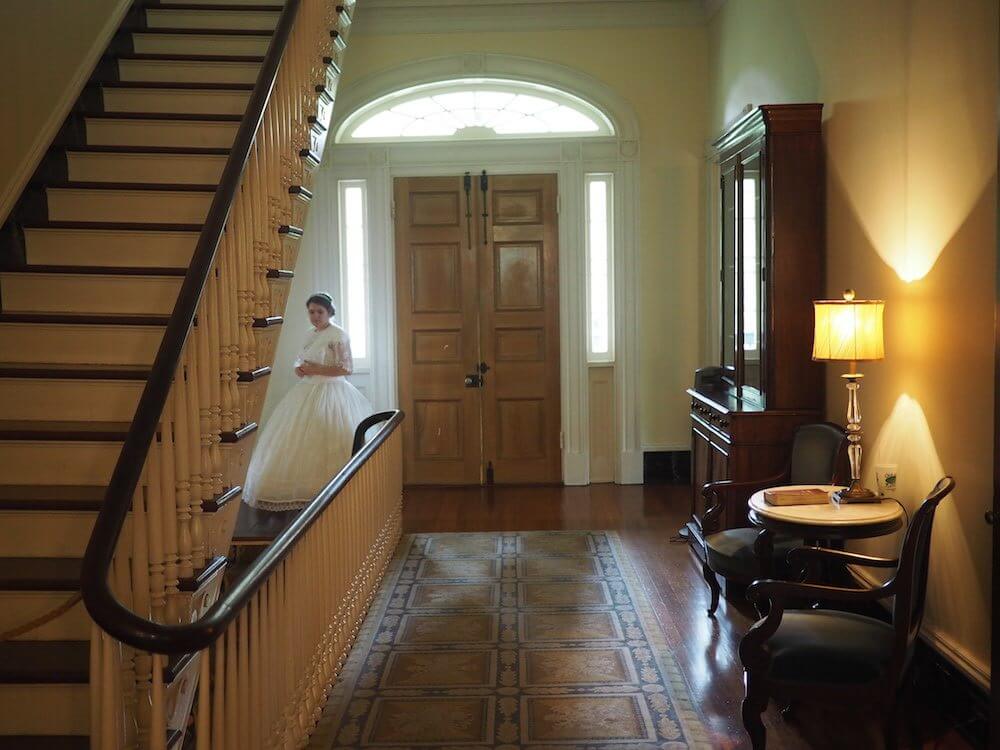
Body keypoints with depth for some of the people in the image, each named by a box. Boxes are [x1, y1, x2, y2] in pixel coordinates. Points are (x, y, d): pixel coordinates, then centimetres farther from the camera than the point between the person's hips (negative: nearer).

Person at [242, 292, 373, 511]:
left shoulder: (339, 335, -10)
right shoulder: (311, 334, 14)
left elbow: (347, 369, -15)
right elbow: (302, 360, 25)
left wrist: (317, 370, -17)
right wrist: (299, 368, 1)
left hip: (329, 393, -8)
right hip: (307, 393, 8)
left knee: (324, 443, -10)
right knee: (298, 442, 5)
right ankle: (300, 489, 10)